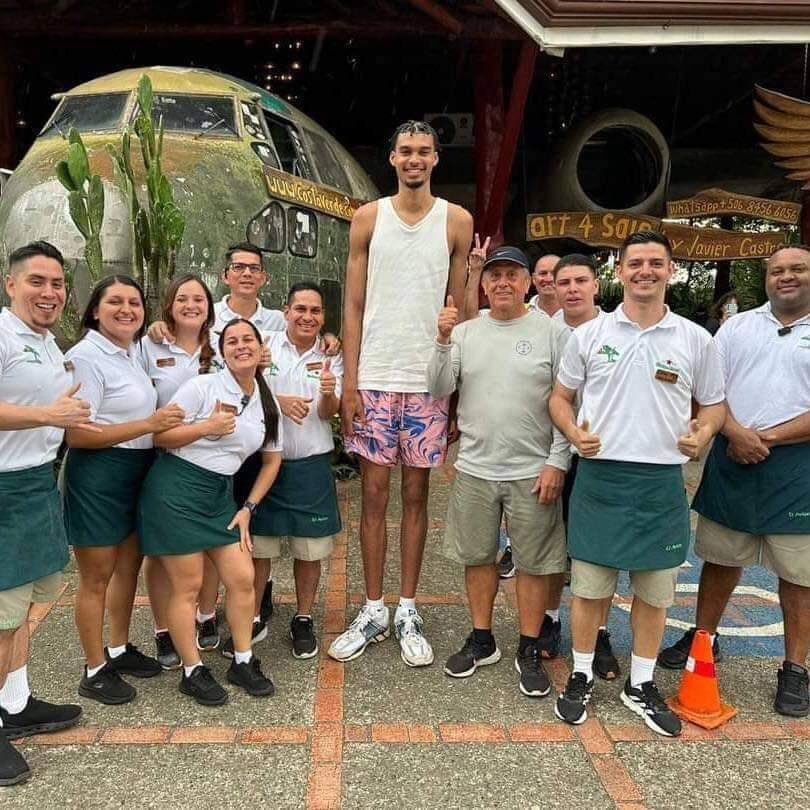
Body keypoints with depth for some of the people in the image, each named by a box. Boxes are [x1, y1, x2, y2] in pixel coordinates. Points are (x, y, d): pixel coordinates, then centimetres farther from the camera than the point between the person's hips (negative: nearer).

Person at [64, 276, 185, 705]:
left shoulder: (134, 352, 10)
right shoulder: (86, 356, -15)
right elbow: (78, 433, -22)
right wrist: (150, 424, -22)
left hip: (136, 473, 8)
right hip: (97, 476, -8)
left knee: (128, 566, 19)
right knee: (96, 578, 4)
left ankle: (118, 649, 36)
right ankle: (95, 671, 19)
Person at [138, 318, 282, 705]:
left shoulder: (266, 402, 7)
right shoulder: (202, 386, -10)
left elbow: (272, 460, 14)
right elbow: (159, 435, -11)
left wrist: (248, 507, 8)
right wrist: (206, 428, -23)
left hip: (220, 495, 6)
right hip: (176, 488, -5)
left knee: (243, 578, 3)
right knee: (188, 585, 0)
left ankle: (243, 662, 20)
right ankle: (193, 672, 16)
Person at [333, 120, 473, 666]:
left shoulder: (457, 221, 6)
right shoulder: (369, 218, 6)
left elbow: (462, 308, 6)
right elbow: (354, 306, 4)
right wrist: (349, 382, -4)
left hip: (429, 379, 0)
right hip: (374, 377, 1)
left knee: (416, 493, 6)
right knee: (374, 493, 4)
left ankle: (408, 611, 18)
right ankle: (373, 611, 16)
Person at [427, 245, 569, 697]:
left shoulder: (553, 333, -3)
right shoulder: (465, 332, 6)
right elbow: (439, 391, -2)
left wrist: (557, 463, -10)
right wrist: (443, 340, -14)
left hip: (533, 472, -3)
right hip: (475, 469, 3)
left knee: (534, 563, 6)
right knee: (478, 557, 14)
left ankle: (530, 651, 22)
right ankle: (482, 641, 31)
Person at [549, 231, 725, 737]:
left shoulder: (696, 341, 4)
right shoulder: (589, 335, 3)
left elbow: (713, 406, 12)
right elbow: (561, 397, 10)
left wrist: (702, 433, -10)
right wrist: (574, 433, -9)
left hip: (662, 482, 1)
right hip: (600, 476, -1)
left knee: (655, 590, 12)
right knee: (589, 586, 7)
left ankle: (641, 685, 30)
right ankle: (582, 677, 27)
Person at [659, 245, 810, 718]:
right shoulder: (738, 326, 9)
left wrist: (769, 437, -15)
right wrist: (736, 433, -12)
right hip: (732, 458, 2)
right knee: (721, 557, 13)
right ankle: (703, 637, 29)